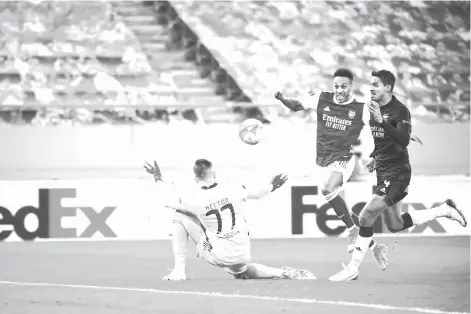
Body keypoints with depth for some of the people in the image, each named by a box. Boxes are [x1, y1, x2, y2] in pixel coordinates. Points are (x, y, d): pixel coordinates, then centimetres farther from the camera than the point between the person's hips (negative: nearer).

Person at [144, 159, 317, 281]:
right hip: (242, 256, 4)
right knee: (241, 273, 40)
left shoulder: (194, 198, -14)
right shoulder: (231, 188, -7)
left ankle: (179, 270, 5)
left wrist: (158, 178, 18)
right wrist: (272, 185, 33)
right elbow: (257, 192, 11)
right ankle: (282, 273, 15)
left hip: (217, 256, -4)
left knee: (179, 216, 7)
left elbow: (168, 200, 3)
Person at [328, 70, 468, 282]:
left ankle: (353, 269, -12)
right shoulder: (375, 108, 11)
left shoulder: (400, 111, -15)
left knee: (367, 216, -17)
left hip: (397, 172, -10)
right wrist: (374, 157, 14)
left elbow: (404, 140, -31)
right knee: (395, 225, 16)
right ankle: (445, 210, 29)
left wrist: (381, 121, -38)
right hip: (383, 172, 10)